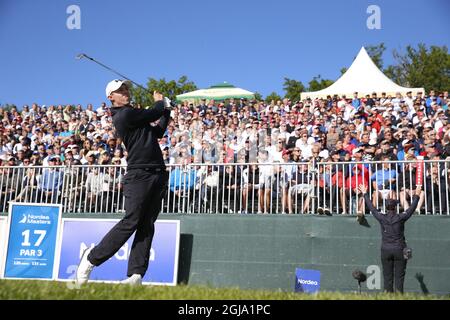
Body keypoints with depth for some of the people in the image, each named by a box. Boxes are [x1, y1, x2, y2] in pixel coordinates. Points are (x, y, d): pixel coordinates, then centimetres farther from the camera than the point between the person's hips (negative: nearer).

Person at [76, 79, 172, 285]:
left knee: (147, 225, 1)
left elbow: (157, 132, 26)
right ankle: (92, 257, 4)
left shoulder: (133, 115, 23)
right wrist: (159, 101, 18)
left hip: (158, 174, 9)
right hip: (139, 174, -9)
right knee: (131, 221, -10)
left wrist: (166, 109, 22)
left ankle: (136, 274, 0)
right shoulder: (124, 115, -7)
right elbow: (155, 113, -4)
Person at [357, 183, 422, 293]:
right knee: (399, 276, 2)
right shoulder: (400, 218, -7)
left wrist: (365, 194, 19)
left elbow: (371, 208, 8)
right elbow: (412, 208, 4)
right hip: (399, 250, -2)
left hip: (386, 250, 2)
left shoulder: (382, 218, -3)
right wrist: (416, 195, 16)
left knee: (387, 277, 6)